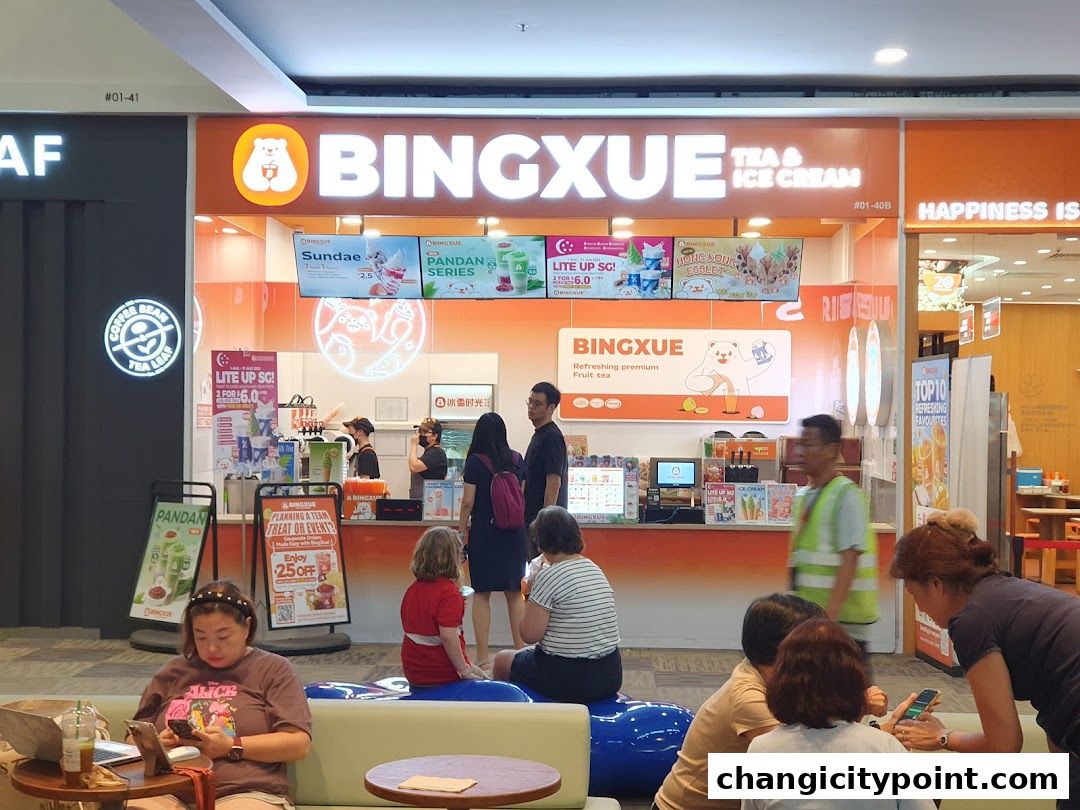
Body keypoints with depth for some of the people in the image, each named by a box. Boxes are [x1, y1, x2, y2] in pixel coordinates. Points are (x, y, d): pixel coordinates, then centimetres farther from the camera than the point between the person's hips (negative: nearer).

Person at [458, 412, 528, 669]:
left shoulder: (476, 461, -9)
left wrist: (463, 530, 0)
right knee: (514, 592, 12)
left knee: (482, 594, 4)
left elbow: (468, 501, -10)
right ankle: (520, 650, 14)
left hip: (484, 532, -4)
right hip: (514, 532, 4)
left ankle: (482, 655, 6)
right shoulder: (516, 460, 3)